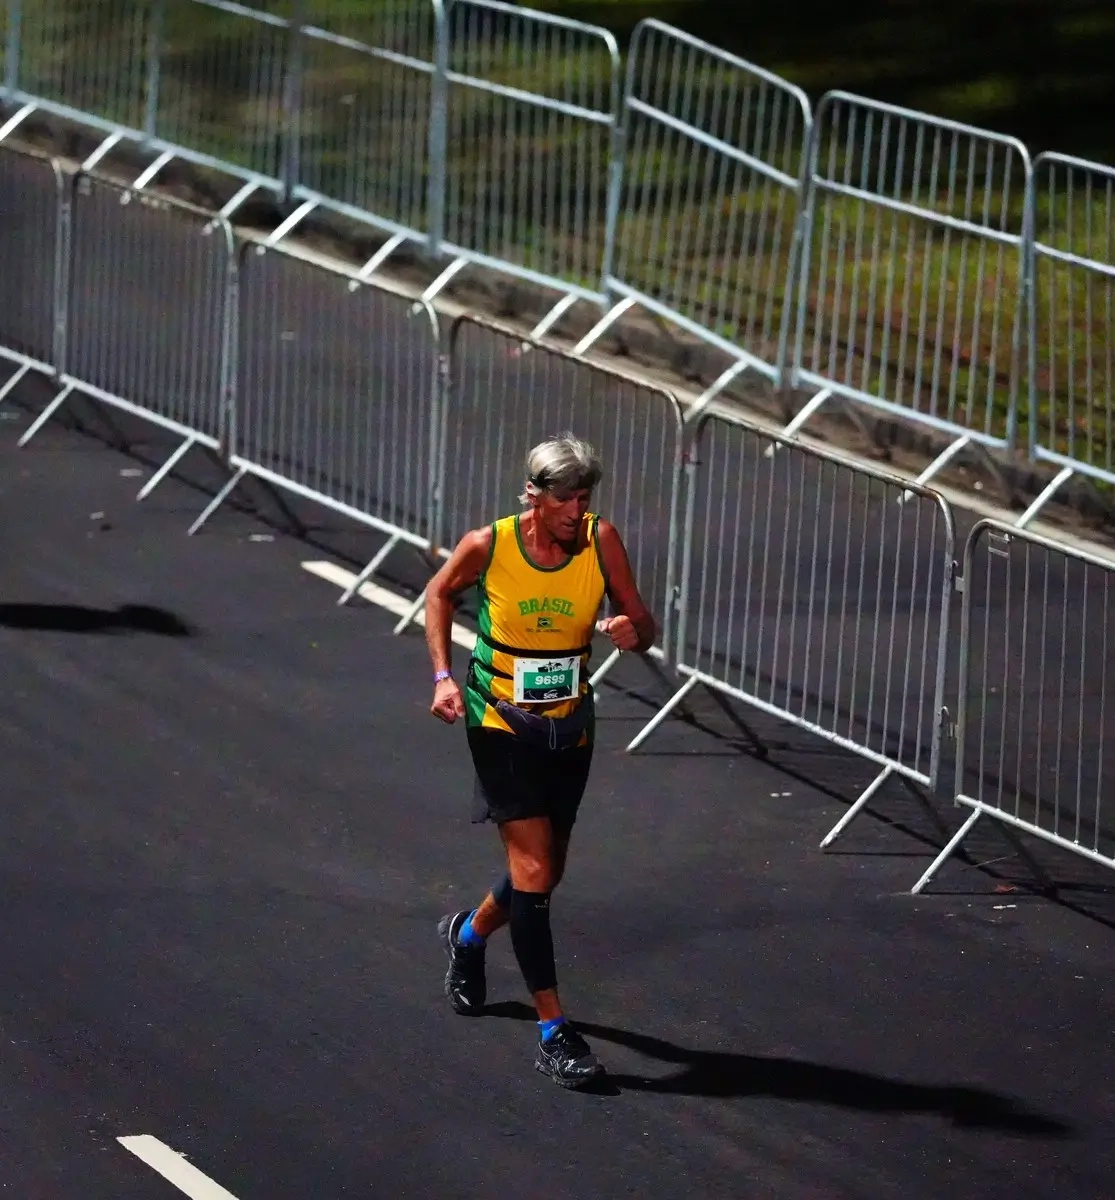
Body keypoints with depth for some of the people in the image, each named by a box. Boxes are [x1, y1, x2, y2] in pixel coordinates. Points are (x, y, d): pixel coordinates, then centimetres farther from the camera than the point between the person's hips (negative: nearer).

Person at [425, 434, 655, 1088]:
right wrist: (444, 676, -7)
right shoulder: (487, 546, -18)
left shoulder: (601, 539, -13)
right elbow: (440, 593, 2)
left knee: (546, 872, 18)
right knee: (534, 869, -13)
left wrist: (634, 632, -33)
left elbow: (643, 626, -8)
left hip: (570, 727, 4)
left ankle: (470, 933, 50)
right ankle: (554, 1031, -9)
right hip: (501, 722, -4)